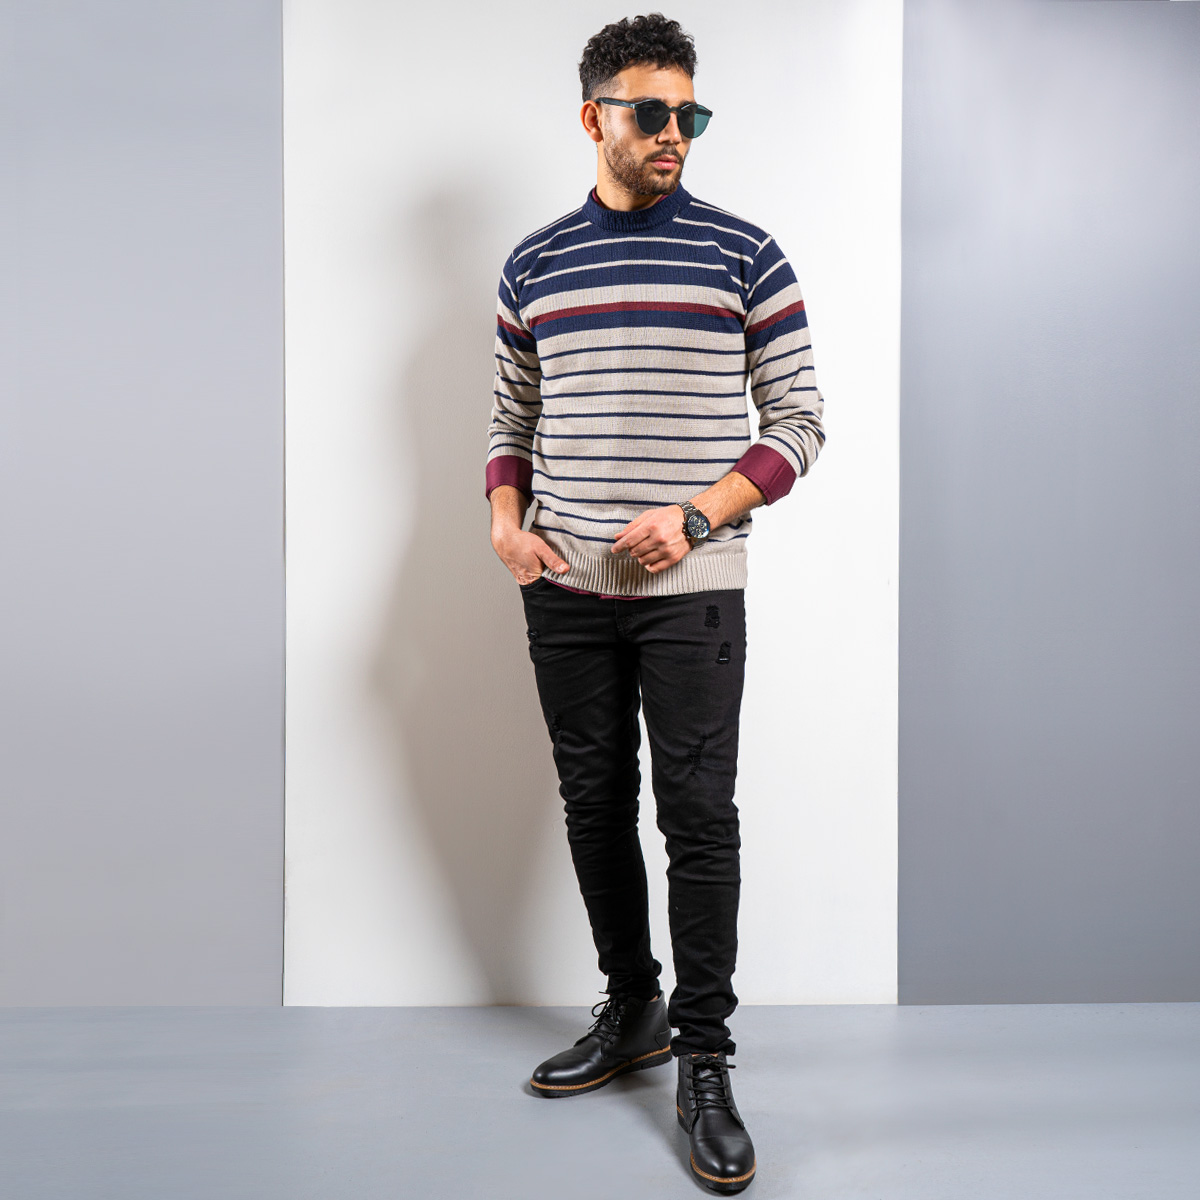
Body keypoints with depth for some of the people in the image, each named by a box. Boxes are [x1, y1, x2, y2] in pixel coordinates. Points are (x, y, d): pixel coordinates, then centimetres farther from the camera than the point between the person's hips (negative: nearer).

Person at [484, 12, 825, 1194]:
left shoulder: (743, 255, 1)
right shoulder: (532, 266, 10)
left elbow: (798, 421, 0)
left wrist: (695, 518, -13)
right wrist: (505, 522, -1)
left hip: (693, 590, -3)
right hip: (565, 590, 4)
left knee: (699, 819, -3)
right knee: (595, 806, 11)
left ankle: (704, 1062, 11)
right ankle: (631, 1012, 30)